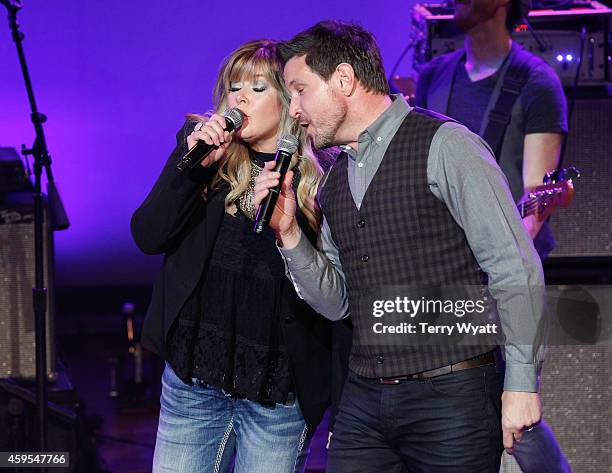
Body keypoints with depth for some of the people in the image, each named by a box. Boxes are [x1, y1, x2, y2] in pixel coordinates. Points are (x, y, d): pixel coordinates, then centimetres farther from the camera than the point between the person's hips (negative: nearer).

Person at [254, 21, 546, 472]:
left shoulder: (445, 146, -8)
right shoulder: (334, 182, 15)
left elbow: (515, 269, -10)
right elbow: (335, 304, 15)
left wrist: (521, 382, -13)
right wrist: (288, 232, 2)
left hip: (451, 397, -6)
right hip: (364, 401, 6)